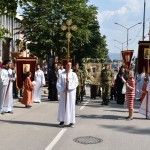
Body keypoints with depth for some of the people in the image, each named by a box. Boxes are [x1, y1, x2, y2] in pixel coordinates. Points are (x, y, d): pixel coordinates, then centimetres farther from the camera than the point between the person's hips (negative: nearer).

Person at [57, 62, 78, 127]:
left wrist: (69, 87, -19)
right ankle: (62, 121, 10)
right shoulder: (62, 75, 3)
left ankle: (71, 121, 8)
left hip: (71, 92, 0)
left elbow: (76, 83, -7)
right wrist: (62, 89, -16)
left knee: (71, 106, 2)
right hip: (63, 92, 1)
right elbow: (58, 83, -1)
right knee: (62, 106, 3)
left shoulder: (73, 74, 3)